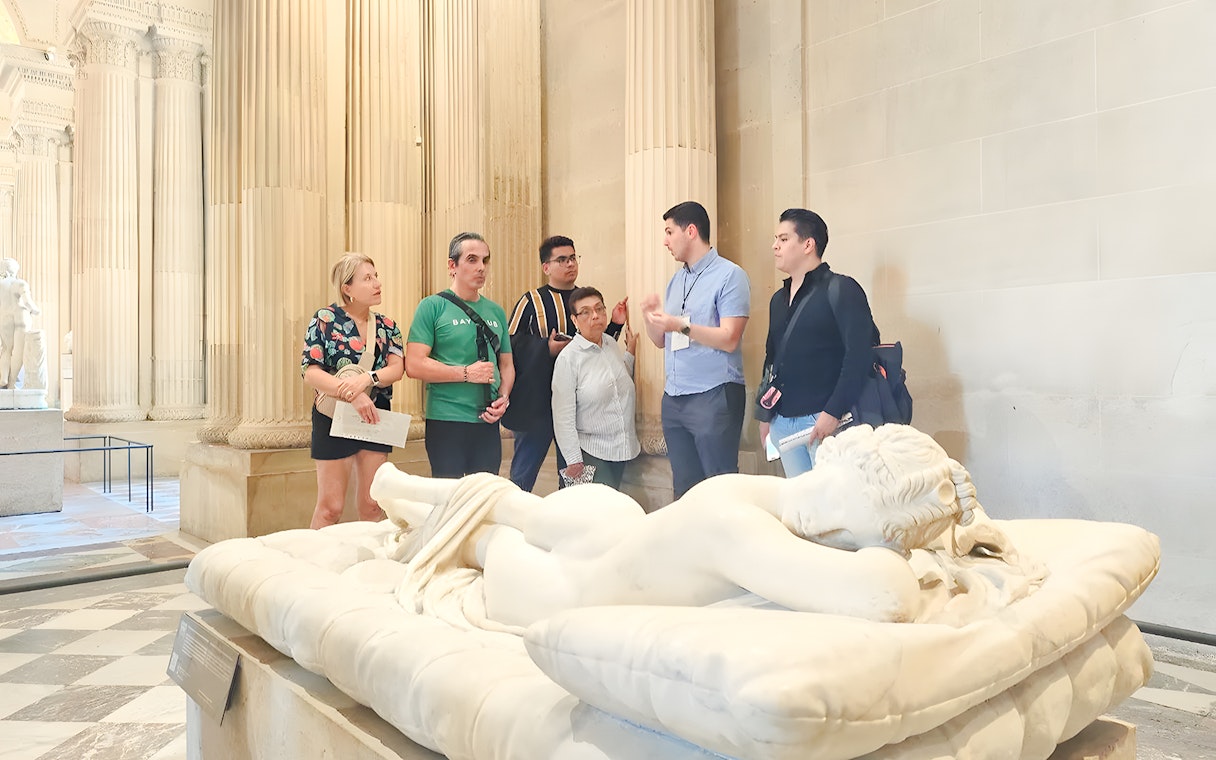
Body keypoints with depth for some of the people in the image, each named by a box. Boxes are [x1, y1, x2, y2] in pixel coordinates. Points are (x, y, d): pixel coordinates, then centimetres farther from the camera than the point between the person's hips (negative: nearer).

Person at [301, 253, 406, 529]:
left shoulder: (387, 326, 7)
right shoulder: (325, 319, -5)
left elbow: (397, 368, -6)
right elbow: (310, 372, -13)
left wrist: (366, 379, -25)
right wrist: (353, 396, -23)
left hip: (375, 419, 4)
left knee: (372, 506, 8)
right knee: (330, 507, 1)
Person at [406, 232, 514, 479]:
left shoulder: (496, 311, 13)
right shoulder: (433, 306, -4)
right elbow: (414, 366, -12)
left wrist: (504, 397, -1)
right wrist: (467, 373, -15)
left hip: (488, 422, 5)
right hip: (446, 422, -5)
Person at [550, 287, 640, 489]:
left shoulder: (613, 344, 4)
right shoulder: (568, 358, -13)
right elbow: (563, 417, -12)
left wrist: (630, 352, 10)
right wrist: (574, 461, -11)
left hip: (623, 447, 6)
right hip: (592, 452, -5)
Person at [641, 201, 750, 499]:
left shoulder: (730, 275, -6)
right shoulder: (676, 280, 16)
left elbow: (729, 340, -14)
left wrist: (682, 326, -20)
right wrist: (651, 316, -1)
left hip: (714, 396, -7)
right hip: (674, 398, 7)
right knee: (684, 490, 11)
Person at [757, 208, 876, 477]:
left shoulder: (840, 290, -6)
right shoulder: (779, 299, 17)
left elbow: (859, 354, -16)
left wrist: (834, 412, -20)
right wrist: (765, 414, 18)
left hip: (825, 420, -7)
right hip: (782, 422, 7)